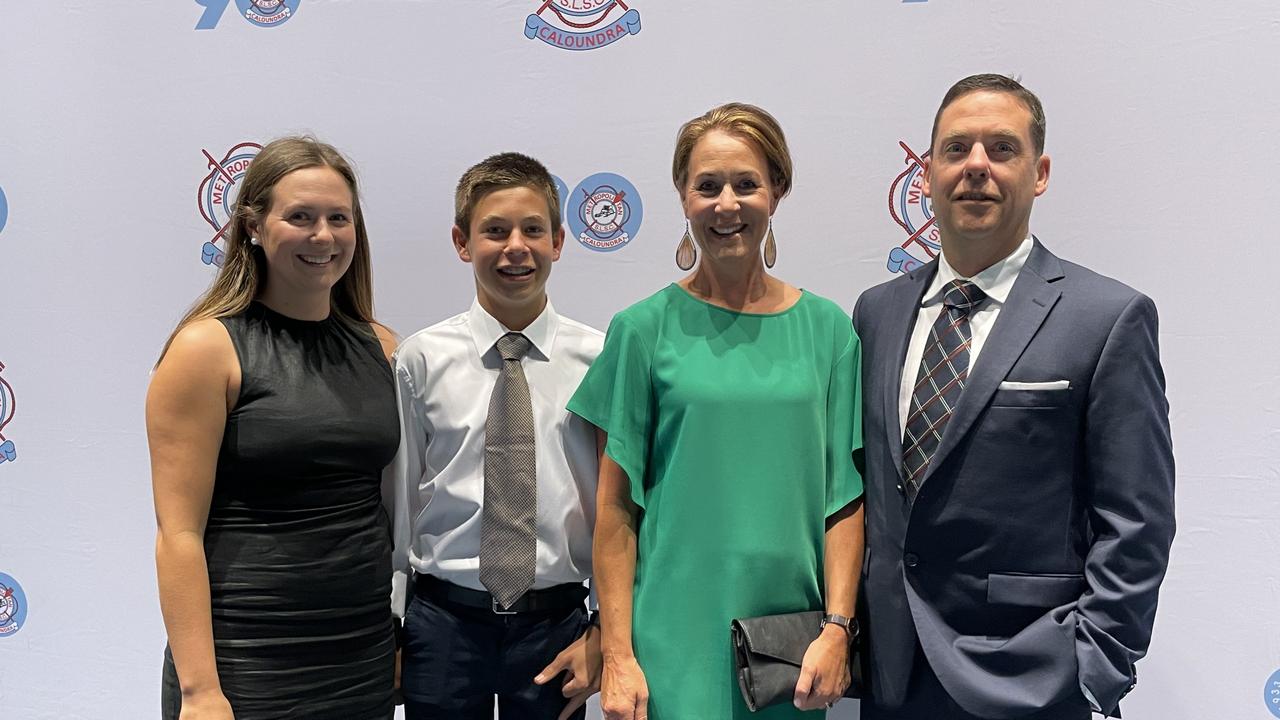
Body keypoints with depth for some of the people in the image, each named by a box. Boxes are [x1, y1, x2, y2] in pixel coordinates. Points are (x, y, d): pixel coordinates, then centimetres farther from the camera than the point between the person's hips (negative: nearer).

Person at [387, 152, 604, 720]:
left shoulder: (599, 360, -5)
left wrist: (603, 635, 0)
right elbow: (397, 499, 1)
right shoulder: (422, 359, -3)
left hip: (556, 624, 0)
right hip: (444, 623, 0)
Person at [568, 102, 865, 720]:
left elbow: (844, 496, 3)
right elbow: (615, 507, -3)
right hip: (674, 641, -2)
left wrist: (837, 629, -5)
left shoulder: (826, 328, 2)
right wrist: (617, 655, -6)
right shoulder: (645, 329, -3)